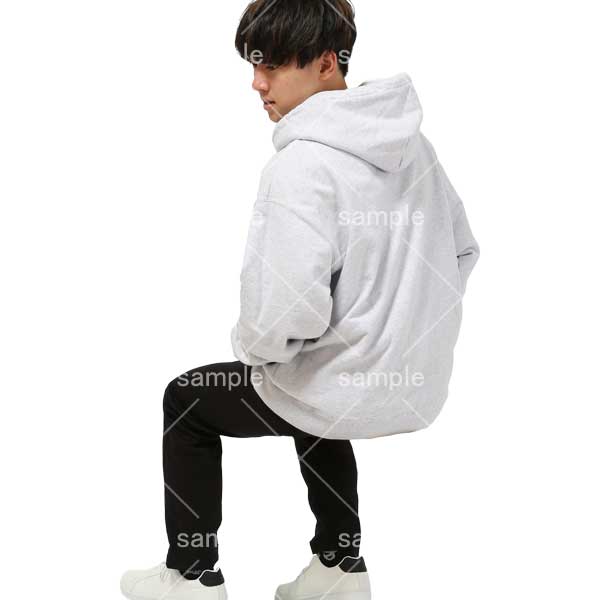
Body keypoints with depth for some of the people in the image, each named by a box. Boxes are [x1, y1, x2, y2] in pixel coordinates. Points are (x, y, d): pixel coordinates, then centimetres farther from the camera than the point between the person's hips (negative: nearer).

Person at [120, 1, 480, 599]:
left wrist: (251, 346, -8)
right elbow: (462, 250, 12)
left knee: (187, 399, 17)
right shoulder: (410, 140, 2)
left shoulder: (302, 164, -24)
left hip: (347, 392, -7)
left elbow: (288, 314, -30)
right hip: (420, 381, 8)